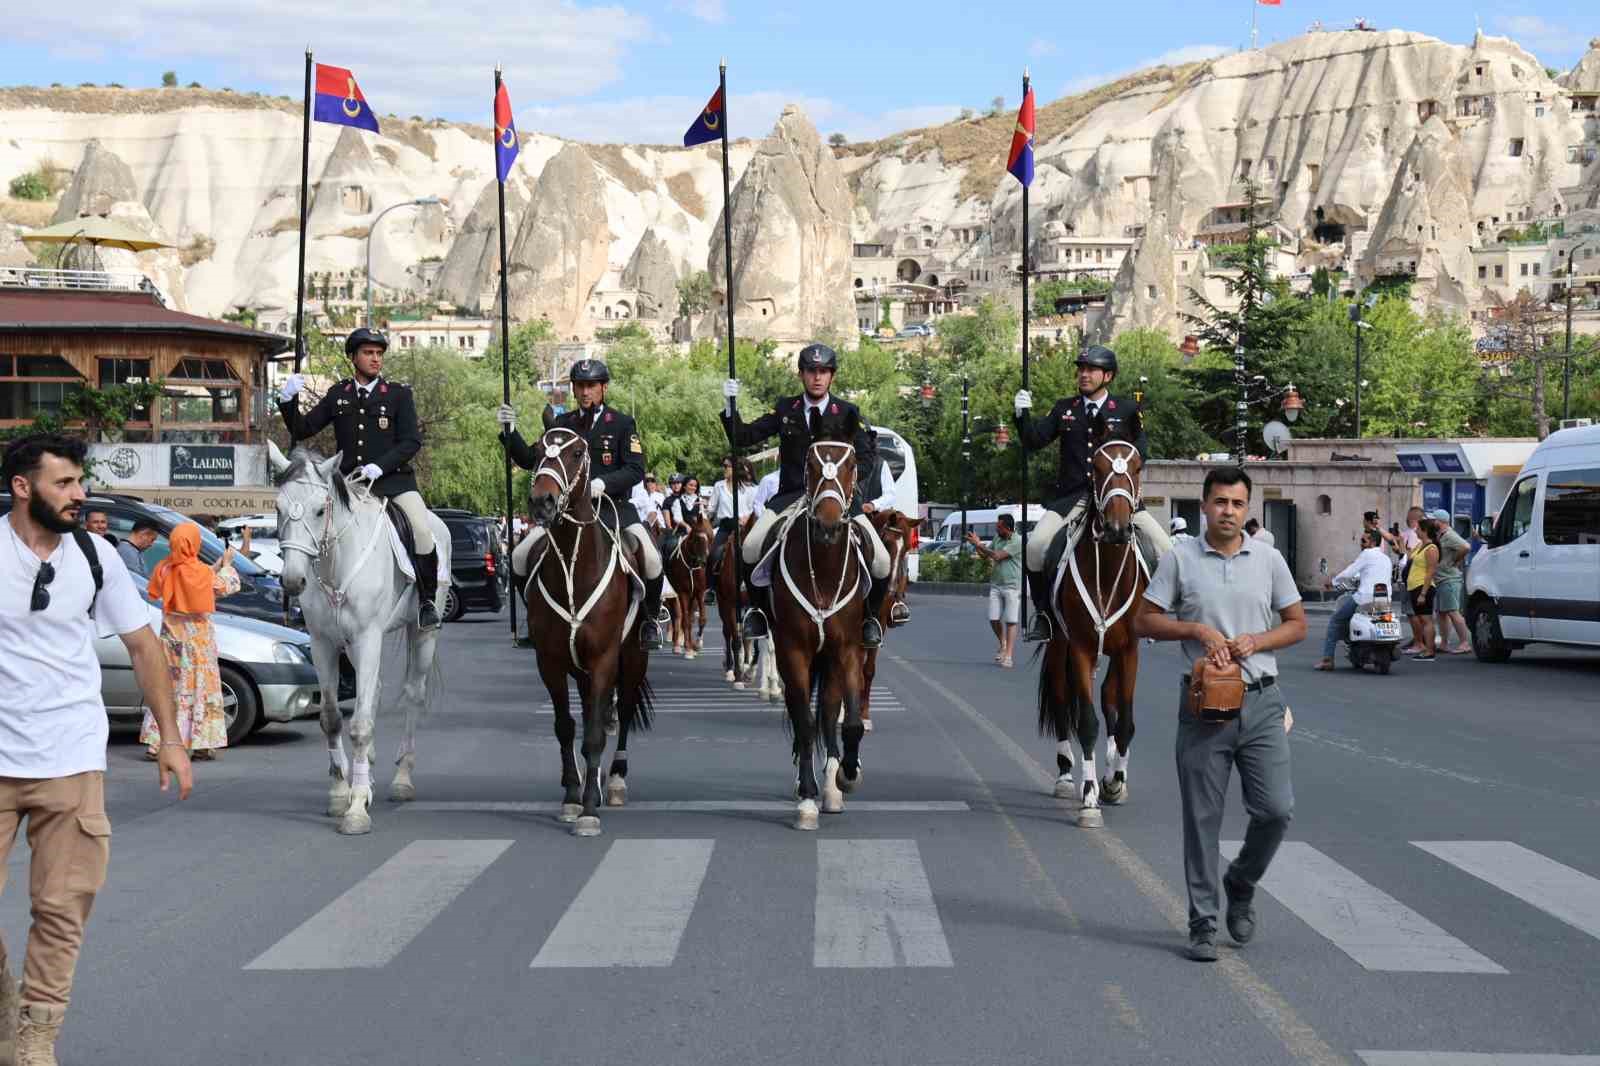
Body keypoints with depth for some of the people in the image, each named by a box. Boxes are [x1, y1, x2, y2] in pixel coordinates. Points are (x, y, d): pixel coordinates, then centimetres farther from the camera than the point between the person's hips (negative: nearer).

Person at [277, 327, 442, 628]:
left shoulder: (399, 394, 5)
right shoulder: (337, 395, 12)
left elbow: (412, 441, -3)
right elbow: (301, 430, 14)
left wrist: (379, 467, -16)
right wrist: (288, 400, -4)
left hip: (393, 479, -3)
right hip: (349, 480, 3)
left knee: (422, 530, -25)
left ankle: (427, 600, -7)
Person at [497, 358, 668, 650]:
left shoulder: (622, 423, 3)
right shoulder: (562, 425, 13)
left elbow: (636, 469, -7)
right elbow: (530, 461, 11)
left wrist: (604, 483, -23)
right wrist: (509, 431, -3)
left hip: (613, 508, -3)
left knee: (650, 559, -25)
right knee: (521, 557, -13)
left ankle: (651, 619, 0)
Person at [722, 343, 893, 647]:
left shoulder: (847, 413, 4)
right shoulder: (785, 409, 8)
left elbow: (866, 457, 1)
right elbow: (743, 437, 5)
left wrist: (854, 474, -19)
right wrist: (731, 405, -9)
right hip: (792, 495, 1)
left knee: (882, 562, -16)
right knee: (751, 548, -23)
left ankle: (869, 615, 13)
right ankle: (759, 607, 4)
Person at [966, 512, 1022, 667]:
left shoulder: (1017, 541, -15)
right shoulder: (997, 538, 7)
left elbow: (997, 556, -20)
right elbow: (985, 555, 17)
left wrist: (979, 544, -12)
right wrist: (975, 545, -2)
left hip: (1012, 586, -6)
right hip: (996, 585, 6)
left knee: (1011, 621, -4)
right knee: (994, 619, 3)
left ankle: (1008, 655, -3)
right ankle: (1003, 645, 27)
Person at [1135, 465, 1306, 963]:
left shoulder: (1269, 559, 6)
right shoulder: (1180, 558, 0)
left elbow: (1297, 624, 10)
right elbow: (1144, 621, 3)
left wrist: (1256, 640, -8)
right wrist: (1196, 629, -12)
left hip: (1261, 702, 2)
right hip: (1204, 703, -1)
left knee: (1276, 809, -4)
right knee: (1202, 818, 2)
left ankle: (1241, 883, 25)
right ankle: (1203, 925, 11)